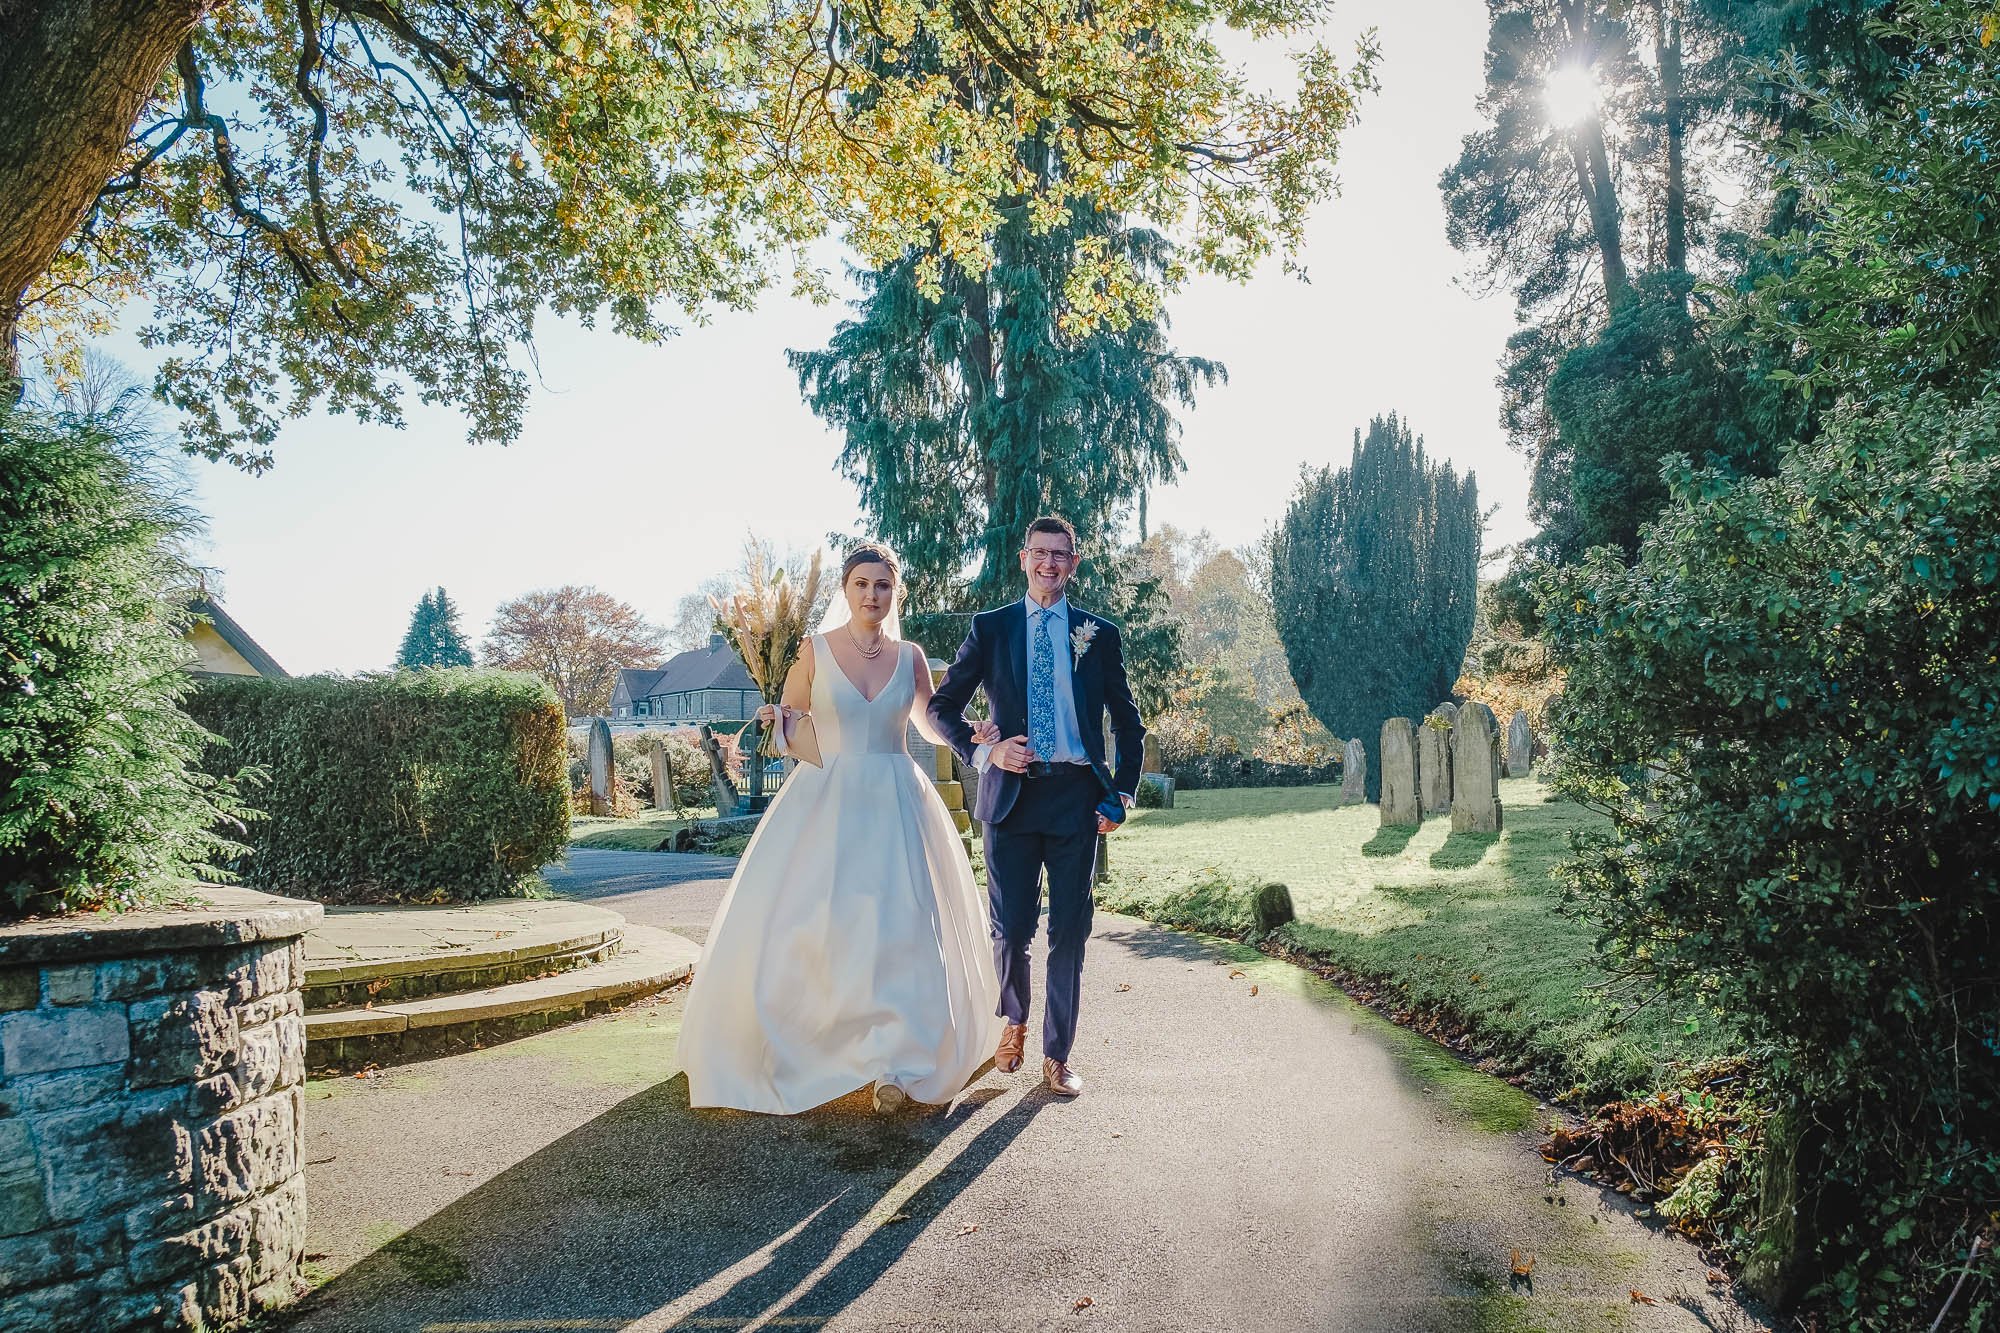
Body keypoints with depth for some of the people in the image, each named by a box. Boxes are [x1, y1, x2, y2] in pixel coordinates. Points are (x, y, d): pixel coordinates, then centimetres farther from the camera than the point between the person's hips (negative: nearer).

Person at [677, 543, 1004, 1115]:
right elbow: (792, 730, 8)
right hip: (824, 803, -1)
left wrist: (975, 736, -1)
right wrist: (780, 721, -14)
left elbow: (932, 722, 17)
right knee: (803, 927, -3)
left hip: (896, 806, 1)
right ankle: (792, 1055, 17)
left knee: (903, 930, -5)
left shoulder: (909, 656, 6)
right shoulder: (816, 649, 1)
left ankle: (893, 1064, 5)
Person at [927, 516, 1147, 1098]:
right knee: (1011, 928, 4)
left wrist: (1121, 796, 3)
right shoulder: (990, 628, 7)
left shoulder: (1099, 634, 8)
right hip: (1011, 793, 0)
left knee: (1070, 931, 4)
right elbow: (943, 705, 9)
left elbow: (1129, 724, 12)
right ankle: (1014, 1022, 32)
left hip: (1077, 796, 0)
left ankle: (1057, 1056, 17)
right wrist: (983, 751, -6)